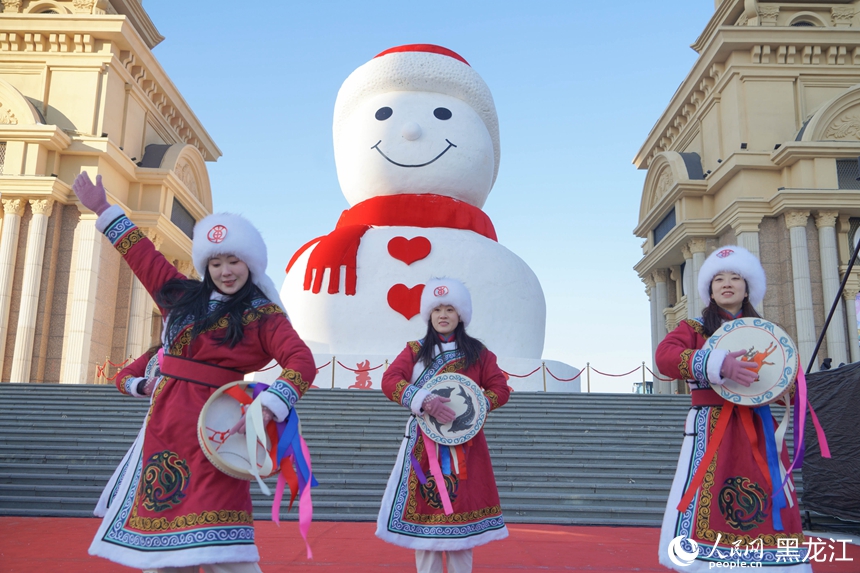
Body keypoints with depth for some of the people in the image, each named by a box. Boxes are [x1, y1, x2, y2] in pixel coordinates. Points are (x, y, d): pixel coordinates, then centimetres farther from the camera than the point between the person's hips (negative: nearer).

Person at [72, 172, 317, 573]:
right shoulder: (182, 296, 14)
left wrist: (267, 406, -31)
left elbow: (302, 363, -16)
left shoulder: (263, 316, -4)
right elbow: (142, 255, 25)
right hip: (165, 422, 7)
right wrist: (103, 210, 30)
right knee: (161, 519, 14)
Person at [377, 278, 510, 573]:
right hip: (424, 446, 0)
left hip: (464, 445, 0)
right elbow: (390, 380, -9)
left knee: (461, 511, 2)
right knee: (424, 510, 0)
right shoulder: (415, 351, 5)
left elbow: (500, 389, 2)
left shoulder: (477, 352, 6)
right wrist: (423, 400, -24)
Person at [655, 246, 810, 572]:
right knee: (702, 512, -10)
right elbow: (665, 356, -14)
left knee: (770, 510, 1)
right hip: (710, 429, -3)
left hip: (758, 431, 3)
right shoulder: (694, 328, 7)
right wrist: (719, 364, -27)